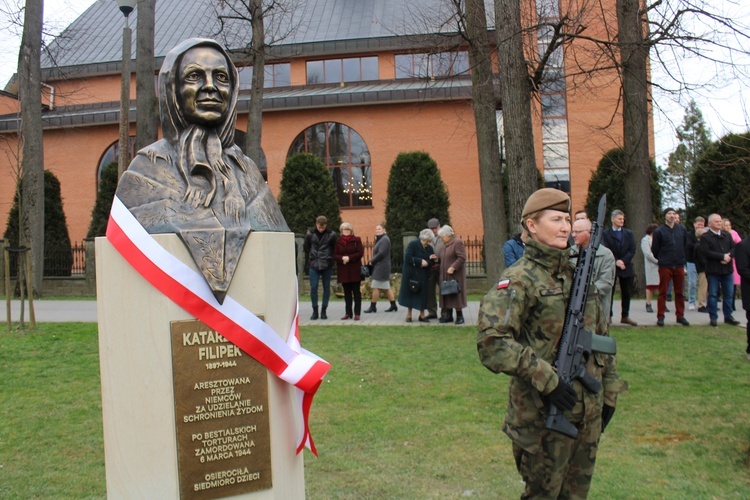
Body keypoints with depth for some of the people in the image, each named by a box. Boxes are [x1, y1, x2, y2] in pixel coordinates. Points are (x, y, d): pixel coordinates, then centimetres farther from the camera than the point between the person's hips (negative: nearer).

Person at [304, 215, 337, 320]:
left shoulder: (331, 235, -3)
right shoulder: (310, 234, 0)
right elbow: (306, 248, 12)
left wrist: (330, 258, 5)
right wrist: (311, 258, 10)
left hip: (327, 265, 0)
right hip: (314, 266, 0)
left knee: (326, 288, 4)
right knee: (313, 287, -3)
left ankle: (323, 310, 13)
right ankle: (315, 311, 6)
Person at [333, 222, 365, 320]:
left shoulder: (356, 240, 2)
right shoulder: (338, 241, 8)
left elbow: (360, 253, -6)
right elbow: (335, 255, 3)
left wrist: (349, 258, -17)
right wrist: (342, 258, -17)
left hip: (355, 269, -3)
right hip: (343, 270, 3)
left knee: (356, 292, -1)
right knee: (347, 292, 8)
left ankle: (357, 313, 0)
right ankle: (348, 313, 13)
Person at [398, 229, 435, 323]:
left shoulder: (429, 248, 6)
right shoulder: (413, 245, -10)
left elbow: (431, 263, 7)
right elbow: (407, 258, -18)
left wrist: (430, 260, -16)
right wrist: (420, 261, -20)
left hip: (423, 276, 4)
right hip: (411, 274, -4)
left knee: (423, 294, 3)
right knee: (410, 293, 3)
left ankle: (422, 315, 14)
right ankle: (409, 314, 14)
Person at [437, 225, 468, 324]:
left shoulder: (457, 242, -11)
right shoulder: (445, 244, 16)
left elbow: (462, 258, -18)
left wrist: (453, 268, -24)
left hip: (455, 274, -8)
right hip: (445, 275, 8)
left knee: (456, 294, -5)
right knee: (447, 295, 7)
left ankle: (459, 316, 3)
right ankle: (448, 315, 13)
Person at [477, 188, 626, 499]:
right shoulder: (520, 279, -13)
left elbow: (601, 335, 16)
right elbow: (491, 341, -24)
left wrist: (610, 391, 14)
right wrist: (547, 380, -25)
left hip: (588, 411, 6)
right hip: (543, 414, -6)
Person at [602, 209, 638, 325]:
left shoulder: (629, 233, 11)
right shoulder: (606, 234, 0)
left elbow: (632, 250, 2)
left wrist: (623, 261, -11)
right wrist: (615, 262, -16)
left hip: (626, 267, 4)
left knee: (626, 293, 6)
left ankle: (625, 316, 14)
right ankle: (608, 316, 6)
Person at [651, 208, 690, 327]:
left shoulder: (682, 229, 6)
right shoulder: (659, 231, -5)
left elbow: (686, 246, 16)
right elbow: (654, 249, 0)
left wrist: (682, 259, 15)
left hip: (679, 266, 3)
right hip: (665, 266, -3)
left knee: (680, 292, 8)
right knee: (663, 292, 1)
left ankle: (680, 315, 18)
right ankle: (660, 316, 6)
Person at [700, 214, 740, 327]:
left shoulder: (727, 235, 13)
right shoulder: (705, 237, -4)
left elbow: (734, 248, 6)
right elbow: (706, 252, -15)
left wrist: (728, 256, -15)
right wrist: (723, 256, -16)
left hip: (727, 269, 5)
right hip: (713, 270, -5)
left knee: (728, 294, 9)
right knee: (713, 294, 1)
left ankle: (728, 316, 19)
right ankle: (713, 317, 8)